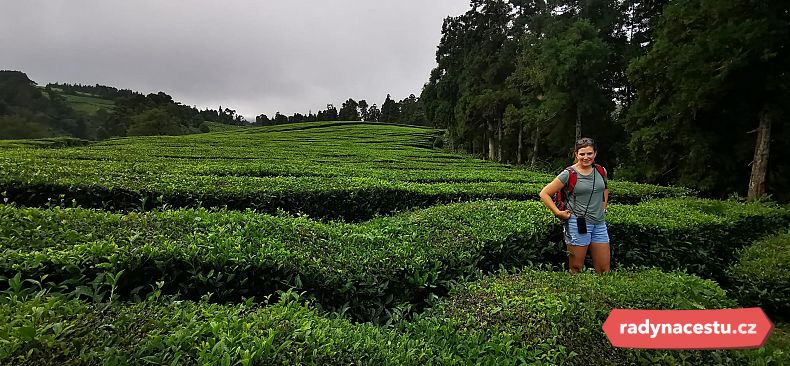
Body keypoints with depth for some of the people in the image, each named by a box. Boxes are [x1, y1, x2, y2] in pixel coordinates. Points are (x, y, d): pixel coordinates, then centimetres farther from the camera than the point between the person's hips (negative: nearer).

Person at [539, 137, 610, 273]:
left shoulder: (601, 171, 7)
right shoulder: (569, 174, -8)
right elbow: (544, 193, -7)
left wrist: (603, 208, 18)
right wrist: (558, 213, -11)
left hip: (600, 224, 5)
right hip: (578, 224, -5)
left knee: (604, 270, 8)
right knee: (576, 269, 2)